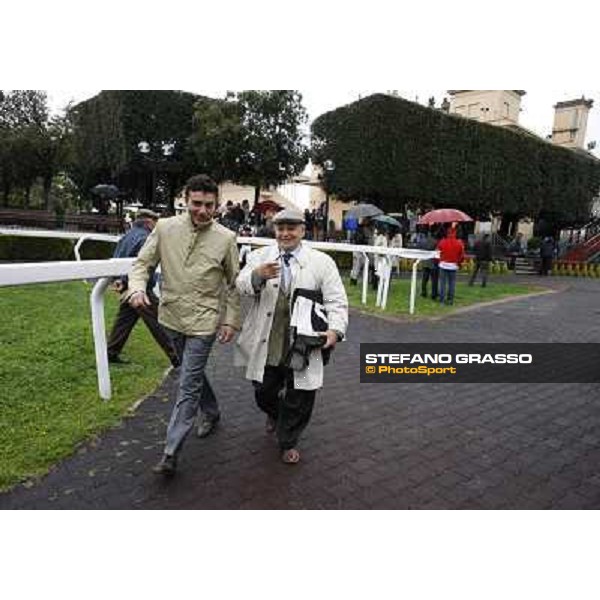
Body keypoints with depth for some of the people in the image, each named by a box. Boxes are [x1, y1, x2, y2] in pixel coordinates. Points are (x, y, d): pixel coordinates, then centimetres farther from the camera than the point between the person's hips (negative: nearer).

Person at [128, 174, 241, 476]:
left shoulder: (226, 238, -10)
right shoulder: (165, 228, -6)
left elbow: (233, 283, 0)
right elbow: (143, 263, 1)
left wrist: (231, 320, -2)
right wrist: (138, 288, -20)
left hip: (204, 321, -4)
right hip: (173, 317, 4)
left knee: (188, 385, -3)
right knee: (194, 374, 22)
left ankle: (171, 453, 8)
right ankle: (211, 413, 48)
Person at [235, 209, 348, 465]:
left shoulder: (322, 262, -1)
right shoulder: (260, 256, 5)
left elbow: (337, 301, -3)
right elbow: (241, 286, -8)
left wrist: (335, 330, -19)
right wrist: (257, 276, -29)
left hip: (302, 346, -1)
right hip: (265, 345, 2)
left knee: (299, 399, 9)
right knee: (264, 393, 18)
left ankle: (288, 442, 36)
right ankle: (274, 414, 54)